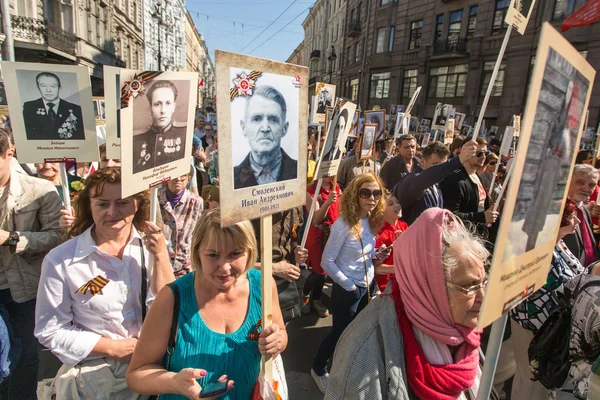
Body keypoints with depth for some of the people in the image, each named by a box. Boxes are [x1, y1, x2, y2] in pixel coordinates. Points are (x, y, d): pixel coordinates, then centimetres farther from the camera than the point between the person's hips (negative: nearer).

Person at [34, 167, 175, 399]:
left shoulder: (149, 247, -9)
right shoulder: (60, 260, -14)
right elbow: (50, 331, -8)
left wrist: (161, 256, -22)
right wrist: (112, 347, -14)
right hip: (95, 377, -2)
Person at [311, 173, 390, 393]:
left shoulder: (372, 220, -2)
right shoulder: (343, 224, -24)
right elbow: (327, 262, -21)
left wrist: (376, 255, -10)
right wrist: (350, 286, -16)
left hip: (369, 285, 7)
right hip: (348, 290, -7)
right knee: (340, 333, 10)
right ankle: (318, 369, 37)